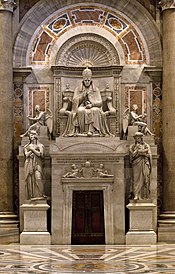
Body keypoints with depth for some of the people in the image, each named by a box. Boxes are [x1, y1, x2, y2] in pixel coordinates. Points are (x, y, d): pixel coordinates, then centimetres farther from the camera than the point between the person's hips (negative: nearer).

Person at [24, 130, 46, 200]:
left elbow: (40, 154, -2)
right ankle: (31, 196, -10)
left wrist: (32, 149, 0)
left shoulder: (40, 145, 14)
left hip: (37, 163, -2)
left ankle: (40, 195, -25)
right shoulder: (27, 146, 19)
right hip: (29, 164, 2)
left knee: (38, 178, -21)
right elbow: (27, 155, 5)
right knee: (30, 179, -8)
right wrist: (32, 150, -1)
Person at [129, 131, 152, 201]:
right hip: (136, 164, 0)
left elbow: (148, 154, 0)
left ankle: (145, 196, -5)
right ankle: (136, 195, -16)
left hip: (144, 164, 0)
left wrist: (139, 151, -4)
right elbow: (132, 155, 0)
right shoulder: (132, 146, 13)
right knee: (136, 179, -10)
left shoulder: (146, 146, 13)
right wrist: (137, 149, -8)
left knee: (145, 179, -6)